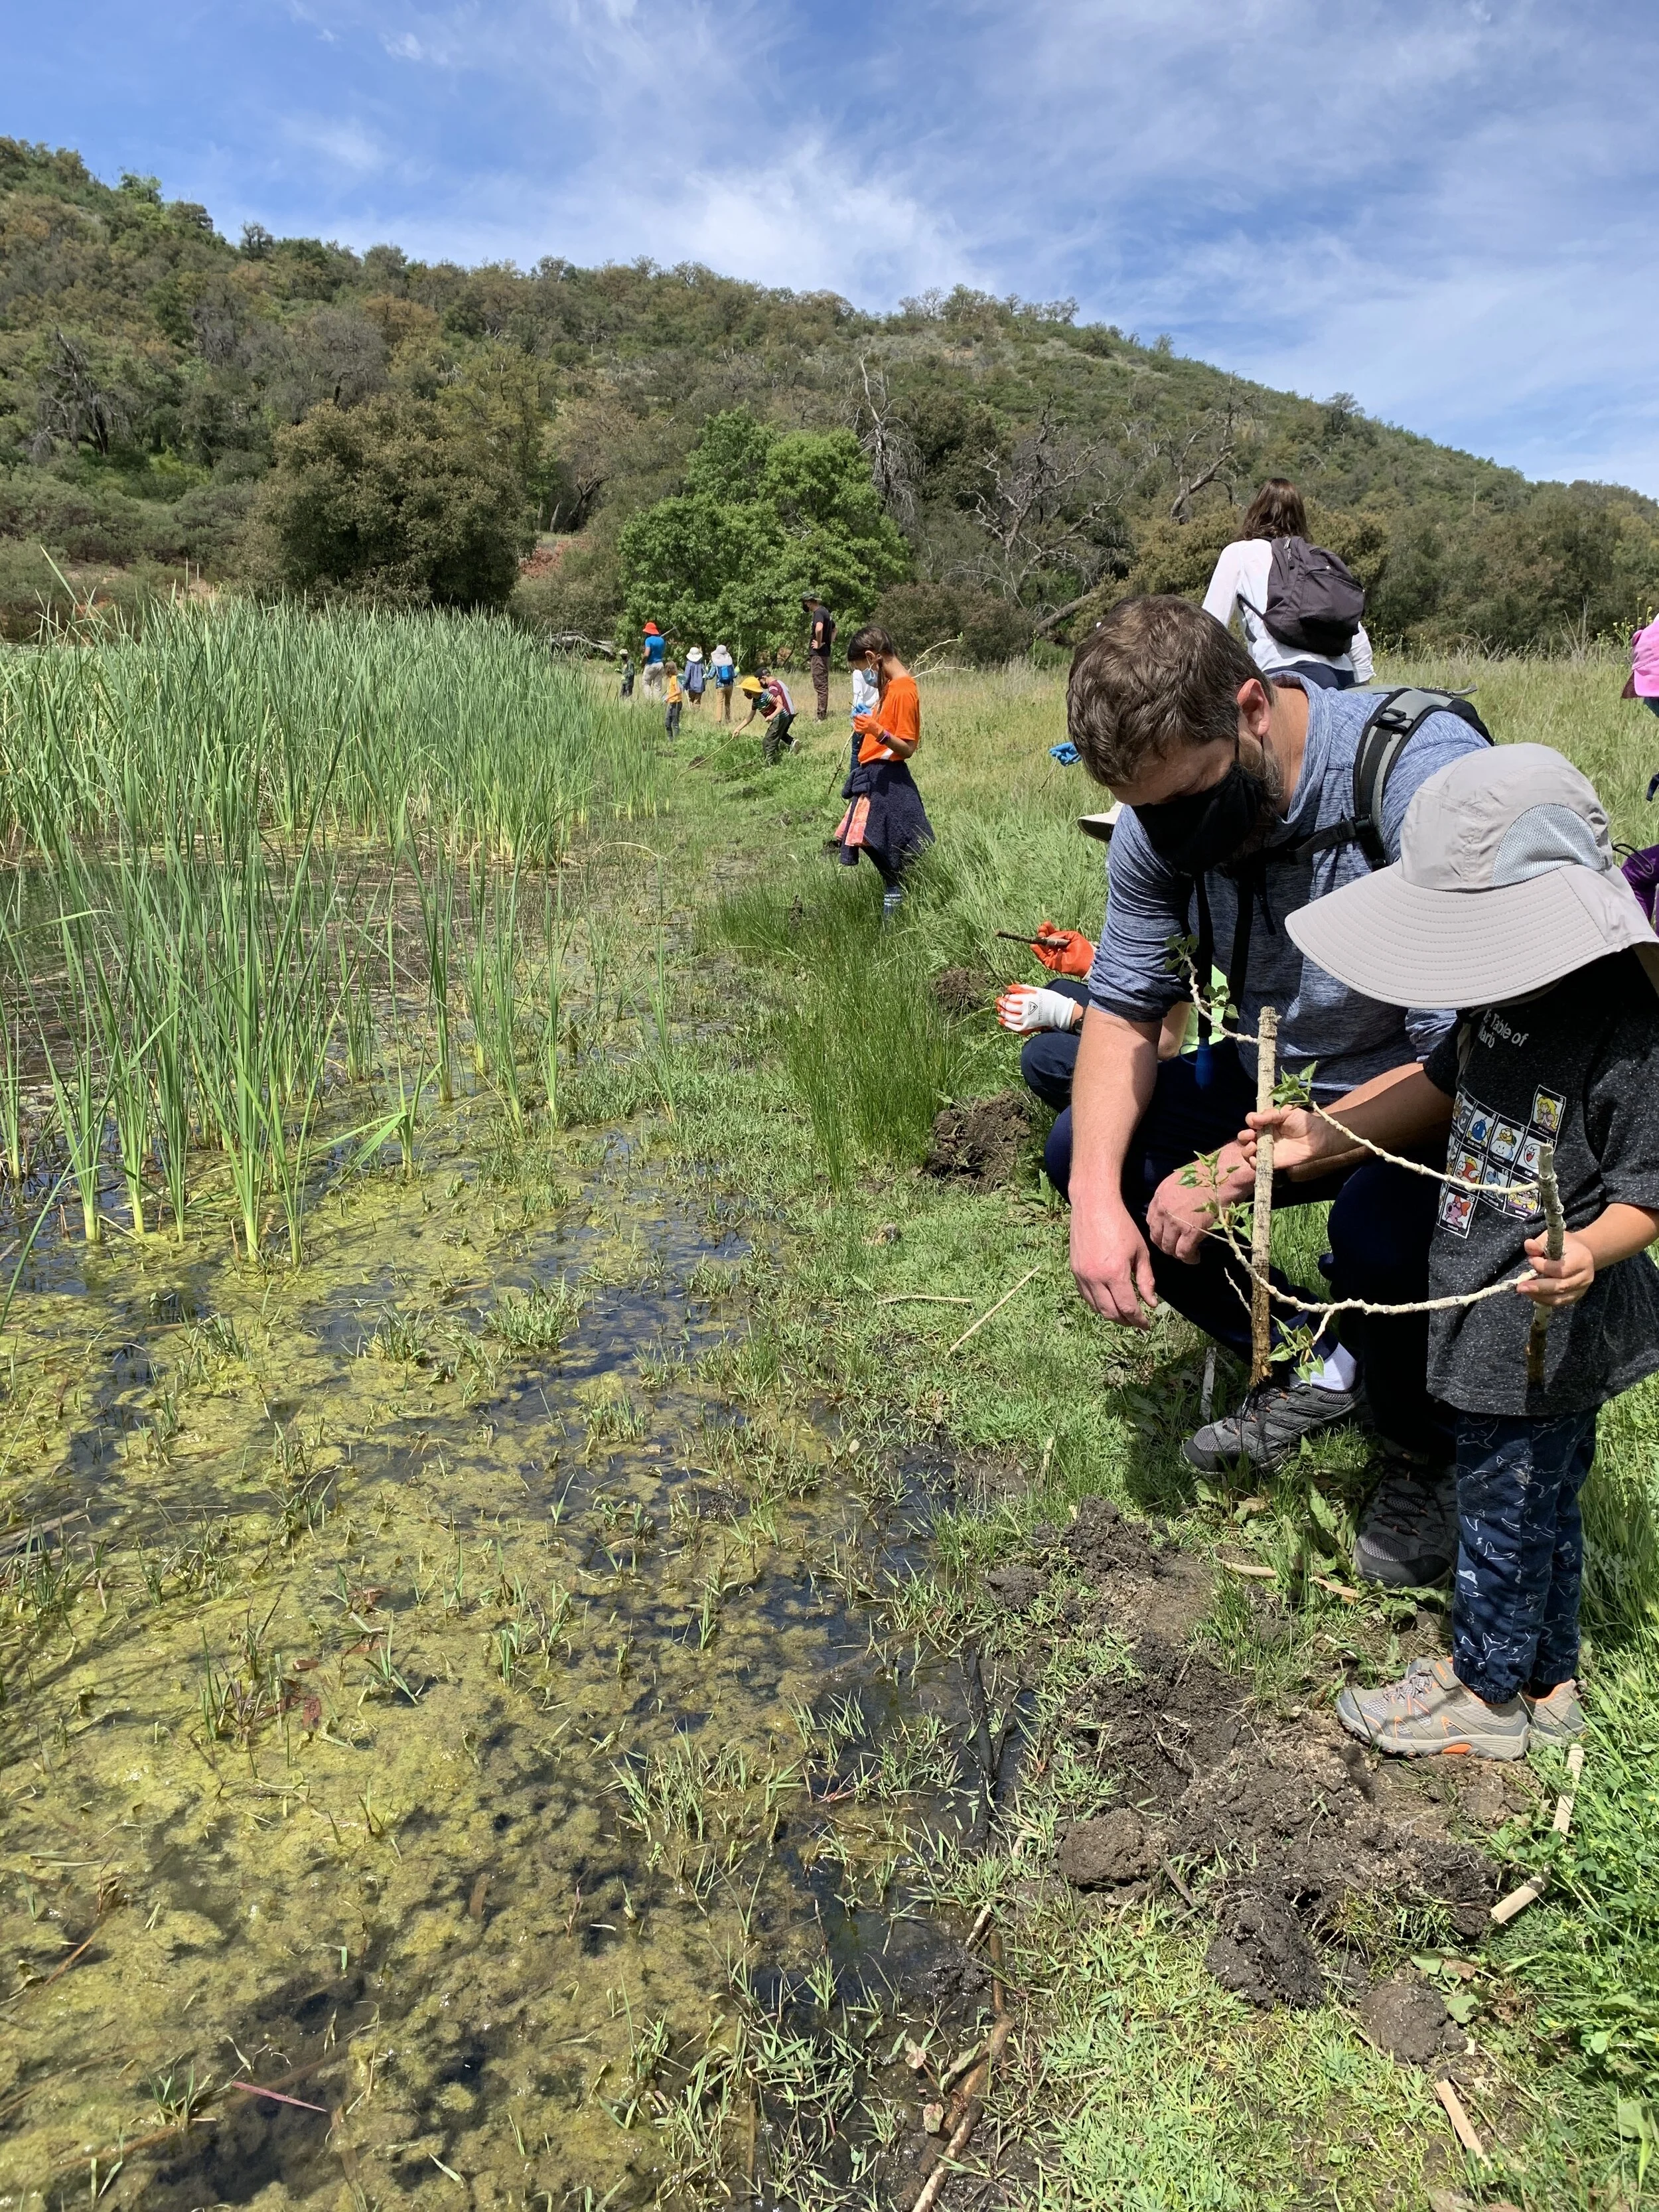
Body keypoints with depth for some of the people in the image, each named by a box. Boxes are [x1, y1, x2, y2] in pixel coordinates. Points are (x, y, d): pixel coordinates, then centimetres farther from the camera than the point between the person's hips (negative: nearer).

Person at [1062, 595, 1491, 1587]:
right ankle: (1309, 1365, 8)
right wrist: (1097, 1199, -20)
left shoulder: (1427, 772, -31)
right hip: (1284, 1080, 6)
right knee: (1086, 1147, -8)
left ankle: (1429, 1452, 0)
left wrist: (1237, 1170, -32)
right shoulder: (1164, 815, -12)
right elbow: (1125, 1011, -5)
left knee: (1379, 1224, -36)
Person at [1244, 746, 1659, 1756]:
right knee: (1543, 1502, 24)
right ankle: (1549, 1681, 43)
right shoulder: (1514, 992, -1)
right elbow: (1444, 1085, 12)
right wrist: (1323, 1132, 4)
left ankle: (1487, 1693, 33)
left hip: (1548, 1328, -8)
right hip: (1493, 1310, 8)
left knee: (1508, 1509, 11)